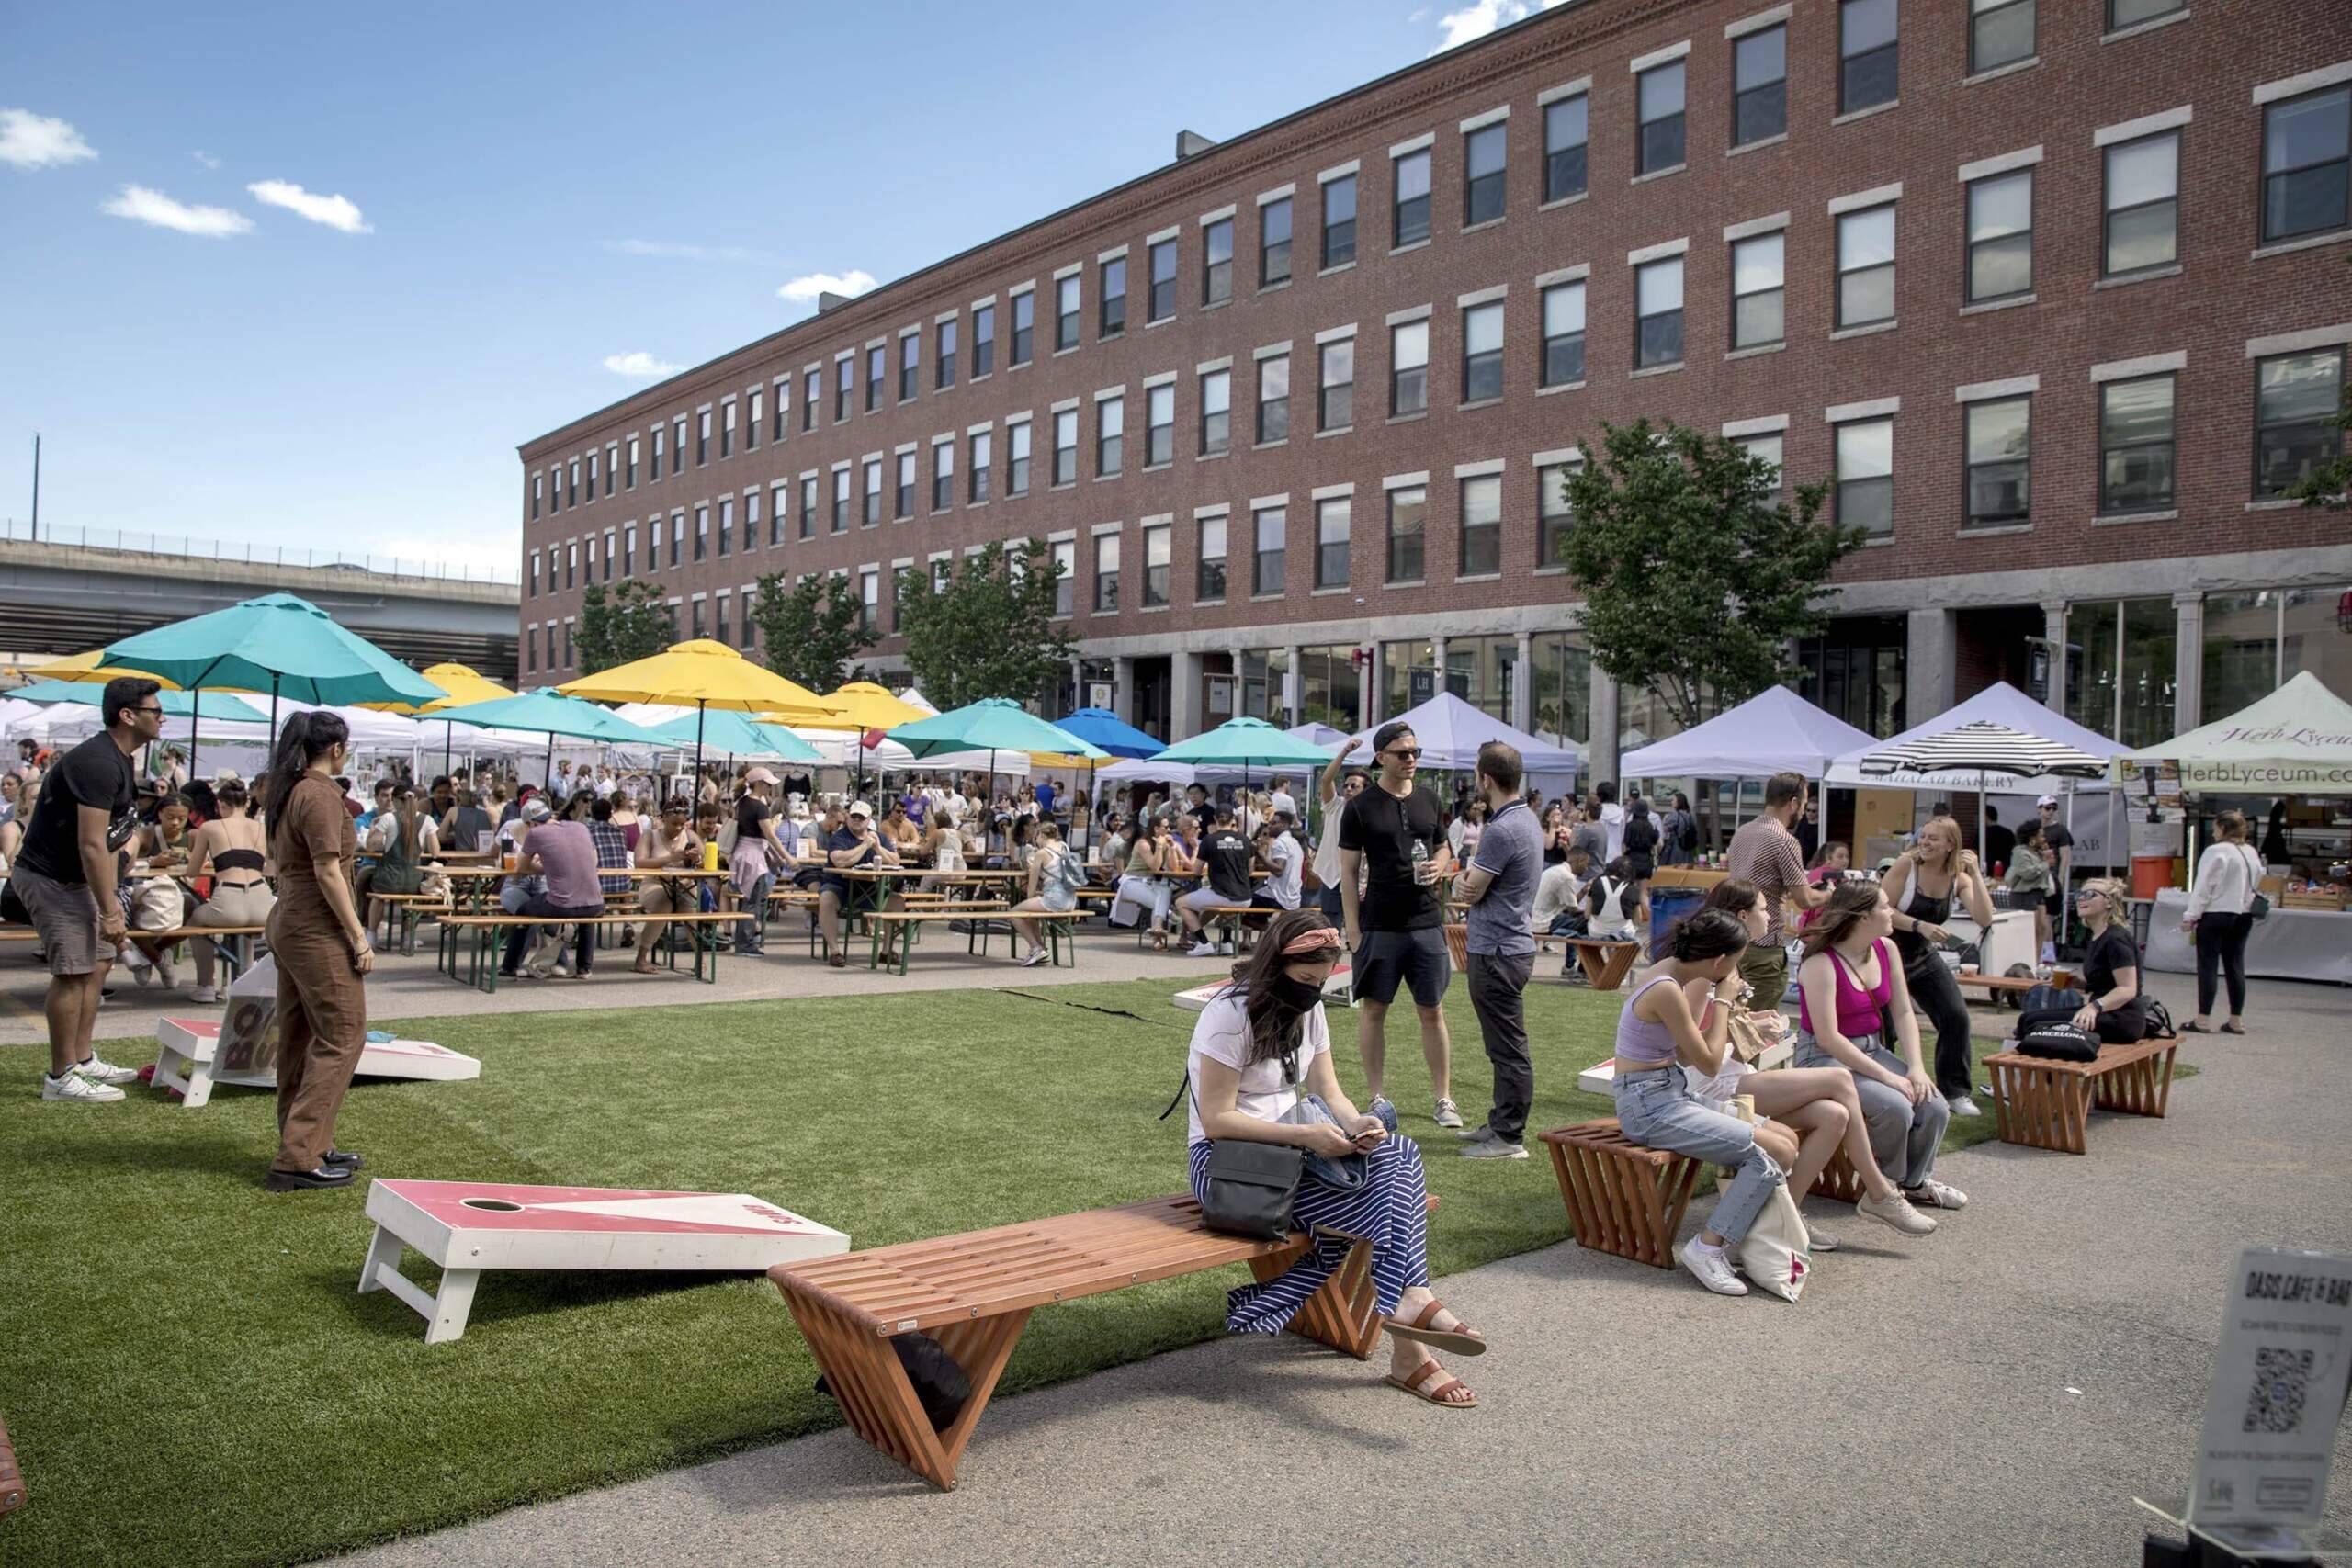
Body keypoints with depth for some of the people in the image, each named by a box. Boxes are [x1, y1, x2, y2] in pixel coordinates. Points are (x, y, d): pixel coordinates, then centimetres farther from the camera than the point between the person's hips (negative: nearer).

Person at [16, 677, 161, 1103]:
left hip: (70, 877, 11)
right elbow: (91, 845, -26)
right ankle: (61, 1078, 0)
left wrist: (111, 901, 11)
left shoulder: (118, 761, 10)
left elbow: (109, 840, 13)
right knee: (73, 972, -9)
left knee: (97, 963, 14)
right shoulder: (98, 764, -24)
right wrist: (109, 912, -23)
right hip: (48, 877, -11)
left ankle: (82, 1060, 23)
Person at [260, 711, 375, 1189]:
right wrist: (359, 937, -17)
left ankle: (310, 1144, 24)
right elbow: (328, 870, -20)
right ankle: (298, 1159, -5)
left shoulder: (287, 792, 13)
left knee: (299, 1037, 14)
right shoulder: (321, 794, -16)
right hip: (319, 931, -10)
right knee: (342, 1036, -5)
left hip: (288, 922, 10)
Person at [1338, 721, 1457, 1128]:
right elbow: (1348, 872, -3)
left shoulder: (1428, 801, 9)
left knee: (1432, 1011, 7)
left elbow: (1443, 850, 21)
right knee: (1373, 1009, 5)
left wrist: (1438, 868, -4)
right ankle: (1377, 1098, 16)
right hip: (1379, 925, -3)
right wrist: (1353, 930, -8)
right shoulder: (1360, 808, -3)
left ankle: (1444, 1099, 14)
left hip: (1426, 923, 3)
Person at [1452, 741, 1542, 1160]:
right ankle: (1502, 1123, 29)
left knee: (1509, 1048, -3)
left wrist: (1465, 877, 4)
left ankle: (1510, 1138, 4)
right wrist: (1473, 879, -2)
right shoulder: (1527, 819, 11)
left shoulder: (1502, 831, -22)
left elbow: (1469, 892, -14)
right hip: (1512, 943, 11)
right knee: (1505, 1047, 19)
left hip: (1497, 953, -11)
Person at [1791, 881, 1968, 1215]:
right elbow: (1828, 1038, -23)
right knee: (1895, 1107, -27)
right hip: (1825, 1058, -7)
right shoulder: (1821, 964, -22)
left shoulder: (1886, 949, 2)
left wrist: (1916, 1067, -11)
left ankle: (1916, 1181, 15)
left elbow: (1903, 1013, 3)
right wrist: (1886, 1076, -23)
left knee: (1935, 1107, -11)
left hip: (1872, 1050, 8)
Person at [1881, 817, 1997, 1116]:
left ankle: (1954, 1091, 8)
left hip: (1924, 957, 4)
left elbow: (1984, 920, -17)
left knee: (1956, 1016, -7)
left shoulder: (1959, 879, -3)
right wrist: (1920, 926, -29)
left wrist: (1976, 874, -20)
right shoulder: (1906, 864, -15)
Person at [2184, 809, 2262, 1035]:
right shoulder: (2251, 853, 10)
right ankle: (2236, 1020, 12)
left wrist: (2191, 917, -11)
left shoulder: (2216, 851, -13)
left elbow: (2204, 887, -14)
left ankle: (2203, 1019, -1)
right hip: (2243, 915, 7)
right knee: (2235, 966, 10)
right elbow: (2256, 886, 16)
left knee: (2208, 966, -2)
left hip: (2216, 914, -7)